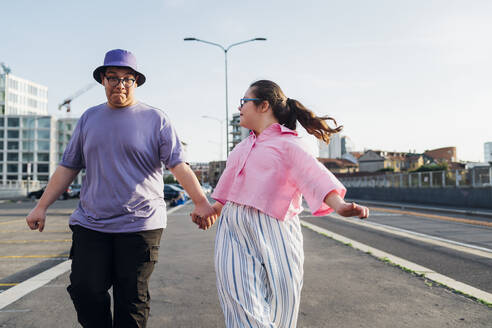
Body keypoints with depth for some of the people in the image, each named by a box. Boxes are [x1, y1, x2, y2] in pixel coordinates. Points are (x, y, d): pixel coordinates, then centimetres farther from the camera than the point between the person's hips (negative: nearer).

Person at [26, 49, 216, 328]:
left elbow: (178, 163, -8)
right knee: (85, 291, 0)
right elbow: (69, 166, 15)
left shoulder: (155, 119, 1)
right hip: (90, 224, 4)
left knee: (132, 299, 4)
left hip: (140, 224, -3)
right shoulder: (89, 118, 13)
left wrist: (201, 202, -22)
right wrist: (42, 206, 9)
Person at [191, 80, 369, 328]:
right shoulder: (244, 146, 18)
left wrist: (339, 205, -36)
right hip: (232, 230, 6)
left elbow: (314, 176, -20)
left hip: (269, 234, -5)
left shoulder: (286, 144, -4)